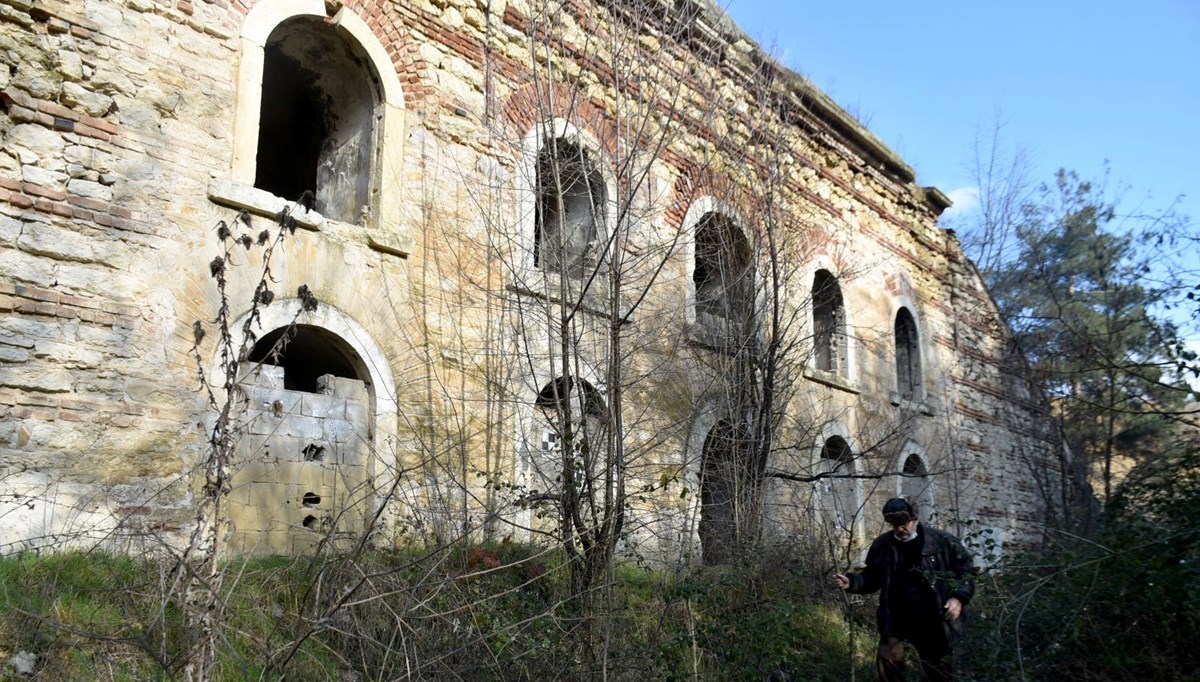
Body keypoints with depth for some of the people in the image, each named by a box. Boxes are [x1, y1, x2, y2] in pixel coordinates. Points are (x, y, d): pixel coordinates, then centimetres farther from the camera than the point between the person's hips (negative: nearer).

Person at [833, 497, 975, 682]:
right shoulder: (882, 545, -3)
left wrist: (959, 597, -18)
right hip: (895, 620, 2)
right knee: (887, 659, -8)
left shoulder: (943, 541, -11)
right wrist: (852, 582, -12)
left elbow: (966, 571, -2)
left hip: (932, 622, -1)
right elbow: (872, 577, 7)